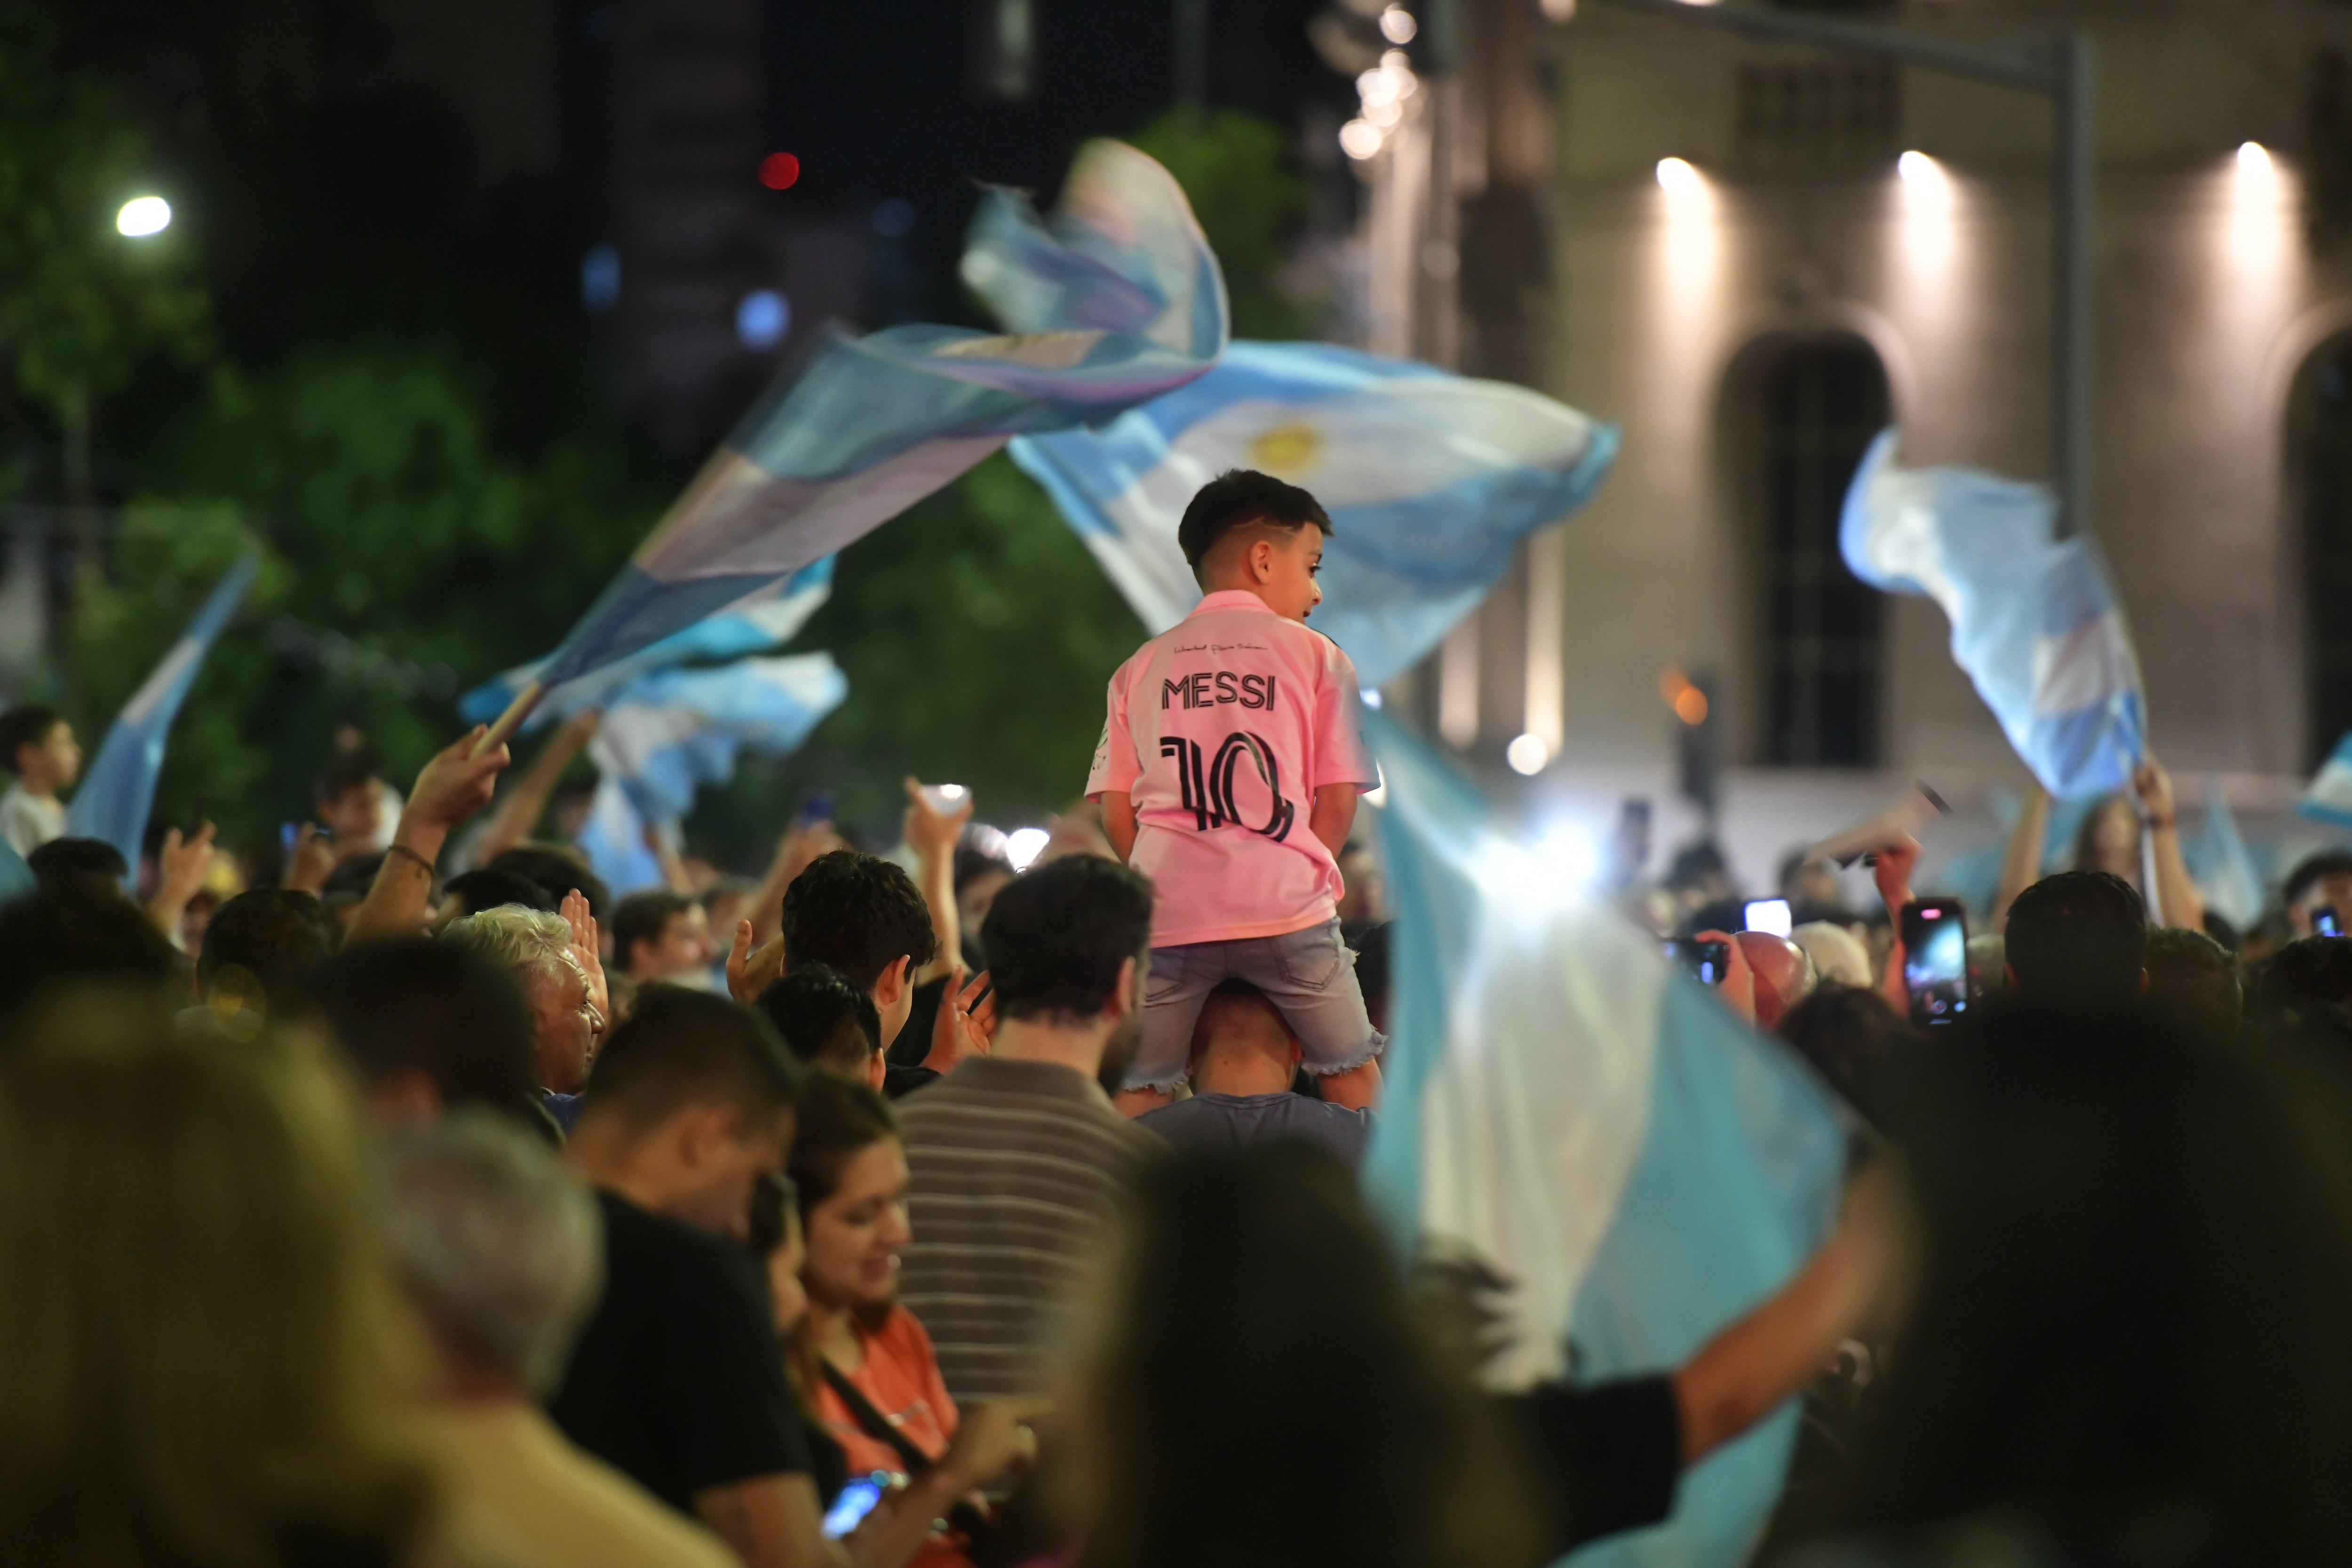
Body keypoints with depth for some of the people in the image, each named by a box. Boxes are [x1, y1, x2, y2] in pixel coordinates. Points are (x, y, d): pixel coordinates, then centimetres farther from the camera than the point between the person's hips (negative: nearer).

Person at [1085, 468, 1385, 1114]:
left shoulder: (1141, 667, 14)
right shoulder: (1315, 656, 7)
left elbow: (1116, 811, 8)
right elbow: (1339, 798, 2)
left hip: (1168, 915, 2)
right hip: (1286, 909, -2)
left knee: (1138, 1095, 8)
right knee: (1353, 1073, 13)